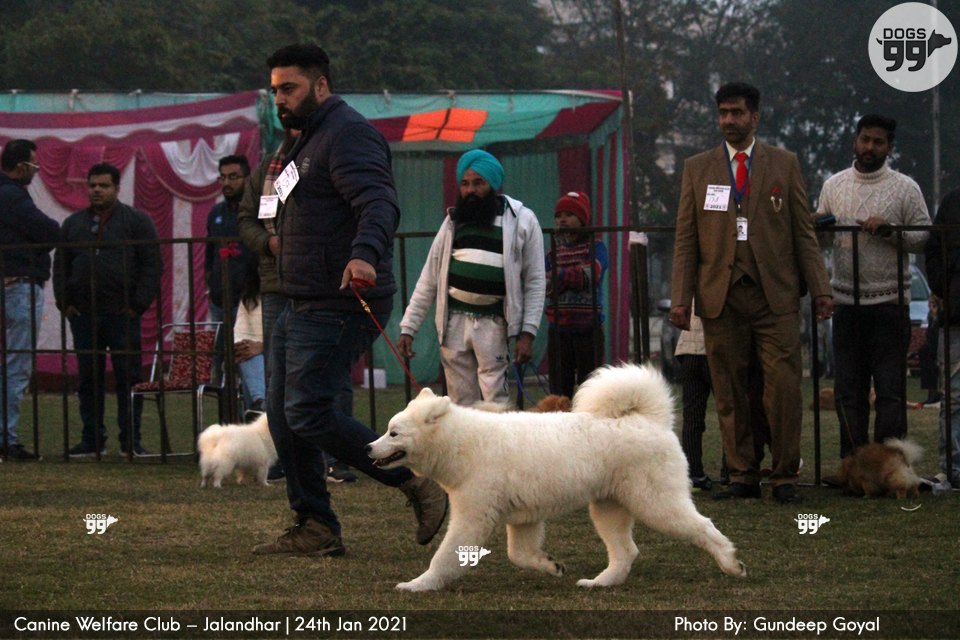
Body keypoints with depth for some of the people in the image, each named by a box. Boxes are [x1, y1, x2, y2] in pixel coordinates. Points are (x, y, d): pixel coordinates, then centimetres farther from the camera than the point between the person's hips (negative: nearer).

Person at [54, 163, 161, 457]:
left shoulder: (137, 221, 3)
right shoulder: (74, 223, 15)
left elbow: (152, 264, -1)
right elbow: (61, 265, 16)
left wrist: (138, 304, -8)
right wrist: (65, 303, 4)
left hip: (123, 314, -3)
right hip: (83, 315, 4)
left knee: (128, 377, -2)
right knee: (88, 378, 5)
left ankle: (131, 440, 2)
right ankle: (92, 440, 10)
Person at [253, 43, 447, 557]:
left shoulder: (347, 134, -12)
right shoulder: (308, 142, 22)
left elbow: (379, 203, -29)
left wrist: (365, 254, -45)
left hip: (338, 305, -11)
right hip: (300, 306, 11)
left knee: (307, 414, -16)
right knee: (283, 416, 8)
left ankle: (417, 485, -7)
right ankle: (315, 528, 13)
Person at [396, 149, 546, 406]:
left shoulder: (522, 220, 3)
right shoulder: (454, 221, 13)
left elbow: (535, 281, 1)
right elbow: (429, 279, 14)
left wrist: (528, 333, -8)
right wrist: (408, 328, 8)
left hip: (493, 323, -4)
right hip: (454, 321, 4)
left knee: (495, 401, -9)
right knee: (461, 402, 3)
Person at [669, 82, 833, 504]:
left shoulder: (784, 165, 10)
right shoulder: (697, 168, 12)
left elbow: (803, 232, 9)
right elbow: (685, 239, 9)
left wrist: (819, 288, 0)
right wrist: (680, 298, 1)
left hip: (776, 295, -1)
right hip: (721, 296, 1)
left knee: (784, 386, -7)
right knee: (729, 393, 2)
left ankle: (785, 477, 1)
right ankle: (742, 477, 9)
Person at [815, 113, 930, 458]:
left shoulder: (905, 188, 1)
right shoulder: (833, 186, 11)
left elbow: (923, 237, -1)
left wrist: (890, 229, -16)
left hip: (889, 301, -3)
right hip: (847, 300, 3)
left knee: (890, 389, -4)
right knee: (848, 389, 5)